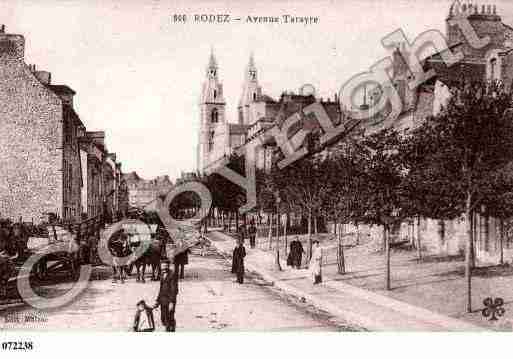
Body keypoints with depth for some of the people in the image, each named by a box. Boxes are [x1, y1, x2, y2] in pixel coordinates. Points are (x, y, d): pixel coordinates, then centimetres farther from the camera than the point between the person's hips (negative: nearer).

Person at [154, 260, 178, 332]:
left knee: (170, 319, -4)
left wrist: (172, 302, -21)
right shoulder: (162, 276, 11)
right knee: (163, 319, 10)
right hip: (163, 300, 7)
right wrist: (157, 301, 14)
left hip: (170, 300, -7)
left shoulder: (172, 275, -13)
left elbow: (174, 290, -16)